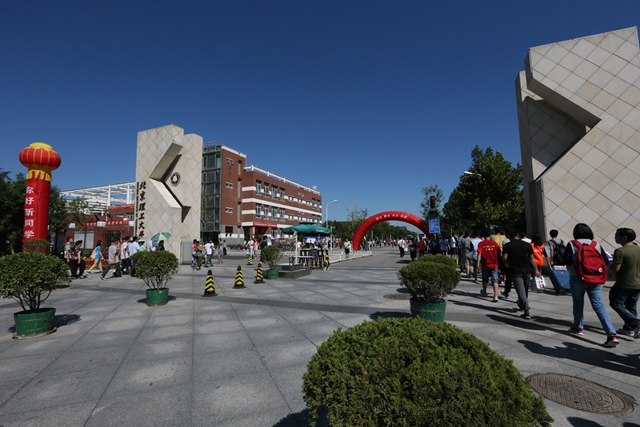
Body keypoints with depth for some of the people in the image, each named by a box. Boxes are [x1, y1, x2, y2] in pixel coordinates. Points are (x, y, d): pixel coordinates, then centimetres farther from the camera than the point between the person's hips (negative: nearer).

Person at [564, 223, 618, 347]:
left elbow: (566, 261, -10)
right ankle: (612, 335, -10)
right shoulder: (596, 244, 3)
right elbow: (606, 261, 3)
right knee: (598, 305, -1)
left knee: (578, 304, 14)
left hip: (577, 278, -2)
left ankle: (578, 328, 26)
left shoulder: (572, 244, -7)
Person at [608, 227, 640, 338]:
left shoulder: (620, 251, -19)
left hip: (624, 284, -8)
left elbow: (615, 269, -22)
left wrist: (610, 267, -2)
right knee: (631, 306, 17)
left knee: (616, 303, 5)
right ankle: (629, 328, 23)